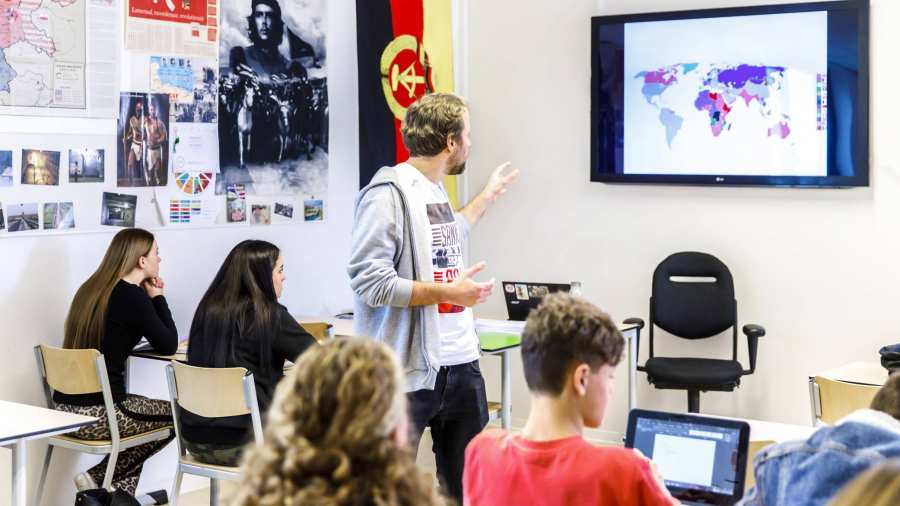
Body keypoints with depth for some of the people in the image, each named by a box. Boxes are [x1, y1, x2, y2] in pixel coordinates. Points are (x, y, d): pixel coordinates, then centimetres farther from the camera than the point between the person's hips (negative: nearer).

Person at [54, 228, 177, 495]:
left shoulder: (92, 288, 11)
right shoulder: (133, 296, -13)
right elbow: (169, 346, -5)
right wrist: (157, 297, 5)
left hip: (66, 406, 8)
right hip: (95, 415, -8)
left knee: (144, 407, 29)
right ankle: (100, 478, 9)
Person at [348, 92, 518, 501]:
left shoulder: (436, 189, 13)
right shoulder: (389, 192, -16)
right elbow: (370, 281, -22)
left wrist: (487, 196, 42)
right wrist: (447, 292, -18)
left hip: (460, 363, 9)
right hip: (408, 373, -9)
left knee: (468, 485, 14)